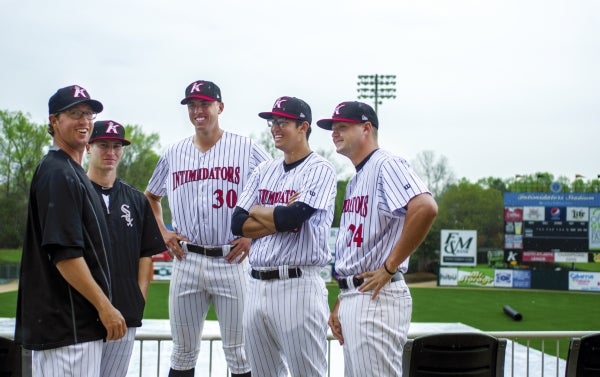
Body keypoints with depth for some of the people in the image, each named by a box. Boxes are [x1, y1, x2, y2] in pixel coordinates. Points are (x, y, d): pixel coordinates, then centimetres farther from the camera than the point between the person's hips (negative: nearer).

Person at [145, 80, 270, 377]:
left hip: (231, 260, -3)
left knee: (238, 352, 2)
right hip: (186, 260, 3)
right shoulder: (174, 154, 10)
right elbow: (151, 197, 25)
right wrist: (163, 232, 11)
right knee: (183, 352, 11)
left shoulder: (246, 150, -1)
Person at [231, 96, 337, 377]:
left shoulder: (319, 170, -4)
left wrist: (256, 211, 0)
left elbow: (292, 217, -18)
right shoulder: (264, 171, 16)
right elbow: (238, 224, 7)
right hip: (257, 285, 7)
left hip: (298, 285, -7)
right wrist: (281, 217, -6)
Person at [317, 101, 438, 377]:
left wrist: (389, 267, -21)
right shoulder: (355, 180, 20)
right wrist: (340, 302, 18)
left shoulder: (386, 165, -10)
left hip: (376, 297, -10)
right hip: (351, 296, 10)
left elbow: (425, 208, -27)